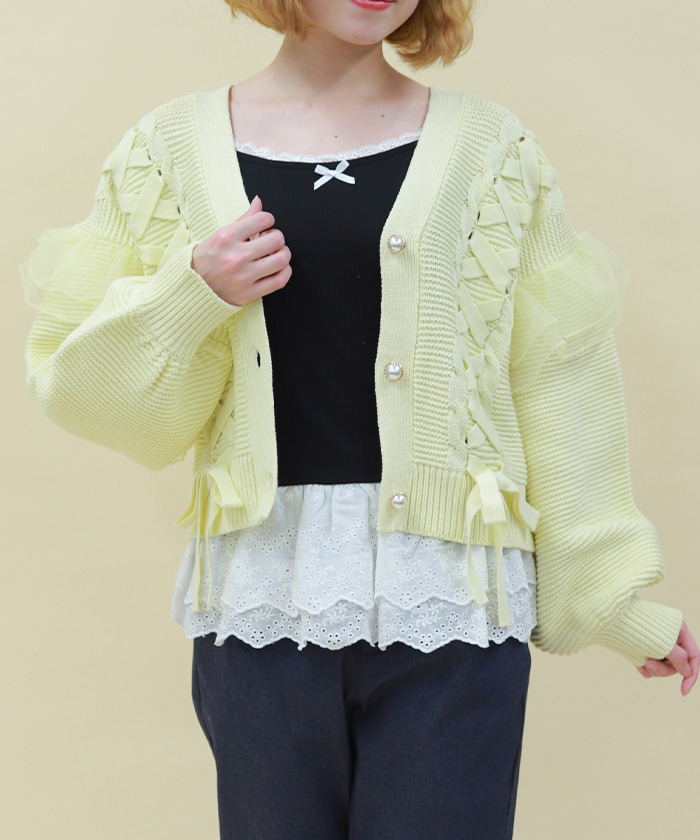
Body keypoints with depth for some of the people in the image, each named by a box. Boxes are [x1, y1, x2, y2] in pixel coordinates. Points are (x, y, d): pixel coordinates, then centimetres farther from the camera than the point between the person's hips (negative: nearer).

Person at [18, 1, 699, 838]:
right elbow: (77, 385, 6)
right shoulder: (171, 151, 6)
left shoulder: (492, 150, 5)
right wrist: (188, 296, -11)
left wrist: (614, 594, 6)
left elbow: (557, 387, 5)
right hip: (261, 603, 1)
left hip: (449, 609, 0)